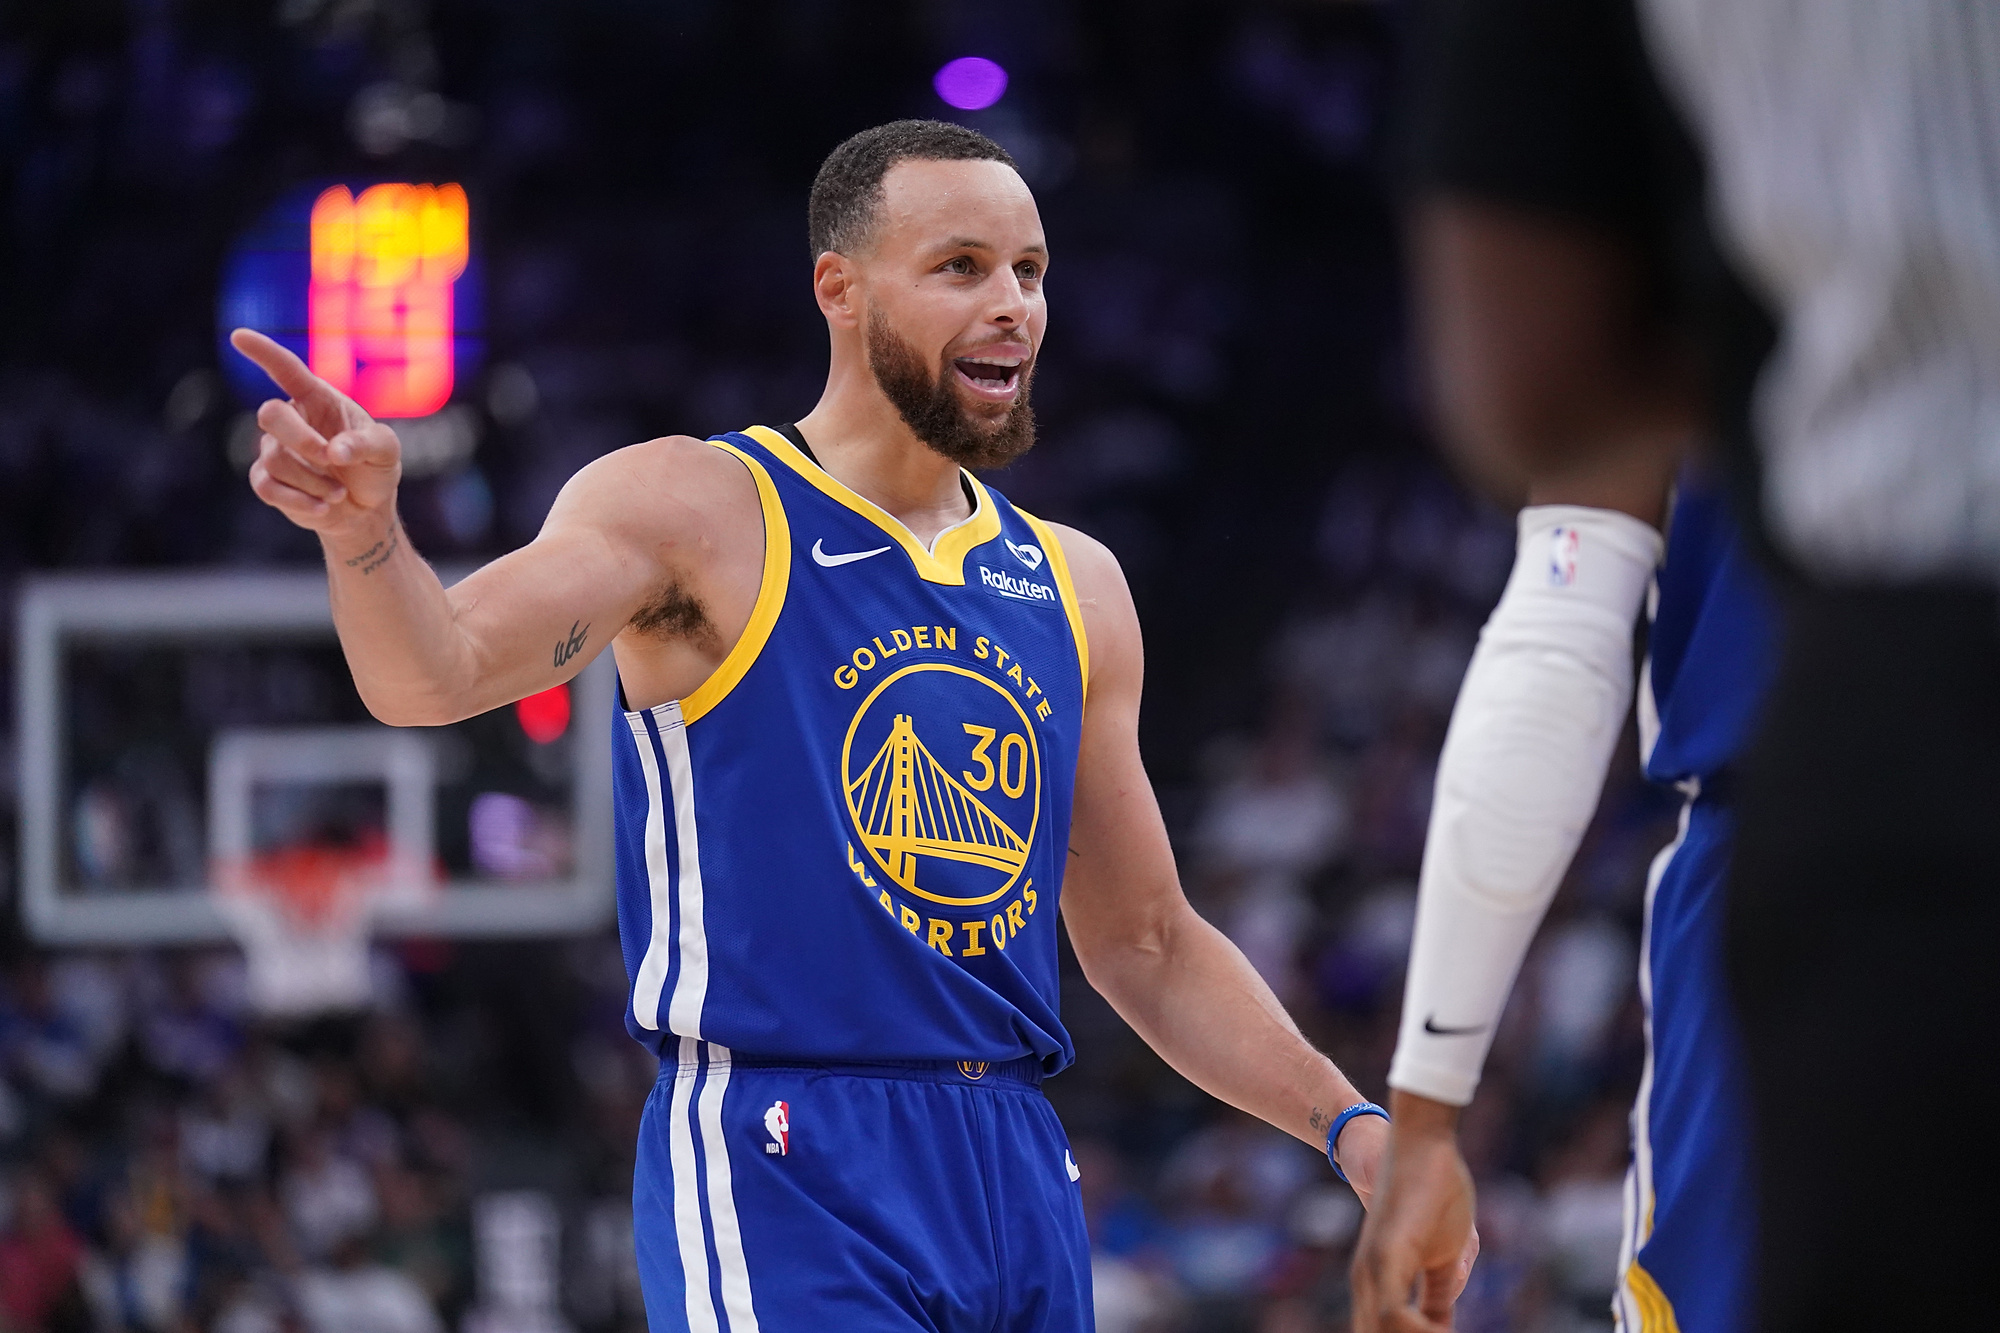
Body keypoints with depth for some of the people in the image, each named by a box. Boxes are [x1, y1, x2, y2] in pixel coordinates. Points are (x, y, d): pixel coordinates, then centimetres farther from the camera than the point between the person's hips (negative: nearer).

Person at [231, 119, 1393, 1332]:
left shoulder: (1072, 587, 16)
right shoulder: (698, 513, -1)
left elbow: (1147, 944, 22)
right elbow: (436, 674, -17)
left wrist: (1345, 1120, 11)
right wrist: (366, 528, -38)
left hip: (1018, 1184, 6)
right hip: (783, 1179, -6)